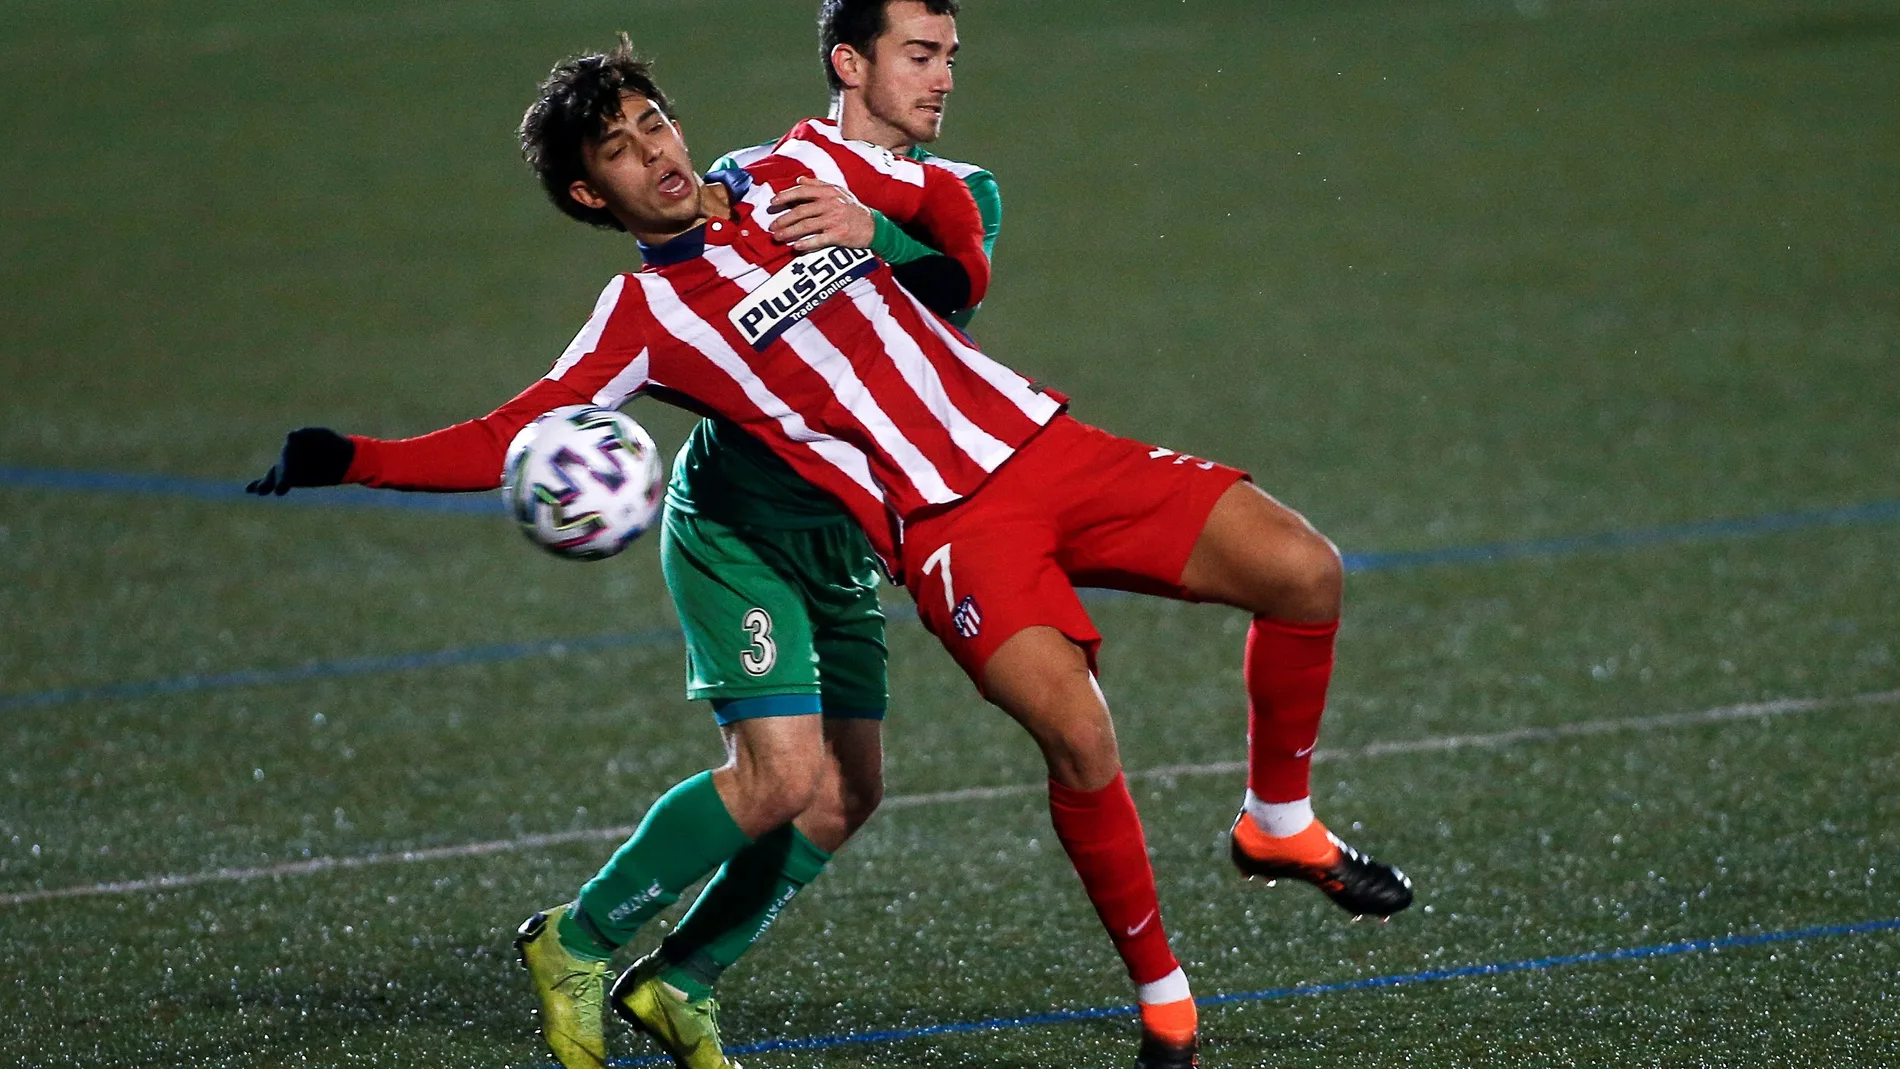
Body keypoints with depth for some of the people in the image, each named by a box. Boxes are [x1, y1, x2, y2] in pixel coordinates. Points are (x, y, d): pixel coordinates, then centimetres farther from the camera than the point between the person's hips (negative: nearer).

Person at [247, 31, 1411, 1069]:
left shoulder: (810, 165, 9)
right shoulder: (645, 315, -2)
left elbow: (948, 199, 28)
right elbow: (514, 440, -8)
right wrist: (350, 461, -17)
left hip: (1043, 440, 5)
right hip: (947, 526, -4)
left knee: (1302, 570, -8)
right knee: (1079, 737, -27)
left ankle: (1280, 822, 16)